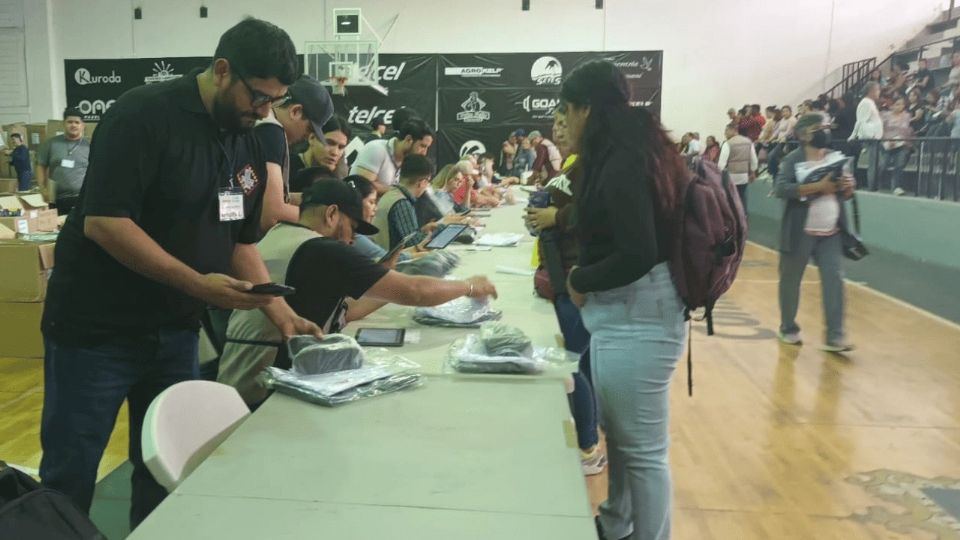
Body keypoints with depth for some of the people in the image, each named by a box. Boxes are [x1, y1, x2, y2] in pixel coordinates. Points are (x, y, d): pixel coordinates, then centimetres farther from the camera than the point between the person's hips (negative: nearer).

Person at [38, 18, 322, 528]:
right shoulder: (143, 115, -16)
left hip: (175, 331, 6)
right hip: (96, 328, -6)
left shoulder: (248, 144, 4)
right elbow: (102, 221, -23)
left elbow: (240, 241, 8)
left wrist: (281, 313, -4)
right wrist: (197, 283, -28)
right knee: (69, 477, 7)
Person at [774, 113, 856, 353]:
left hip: (831, 233, 5)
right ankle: (788, 329, 25)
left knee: (834, 280, -3)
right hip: (801, 233, -4)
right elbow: (780, 189, -22)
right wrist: (817, 186, -27)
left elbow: (843, 195, 17)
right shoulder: (794, 159, -8)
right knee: (791, 280, 7)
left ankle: (834, 336, 1)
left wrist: (848, 187, -7)